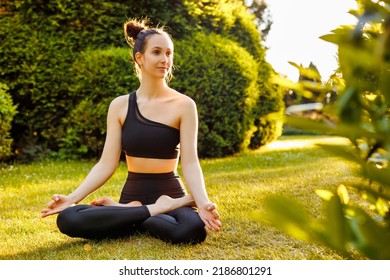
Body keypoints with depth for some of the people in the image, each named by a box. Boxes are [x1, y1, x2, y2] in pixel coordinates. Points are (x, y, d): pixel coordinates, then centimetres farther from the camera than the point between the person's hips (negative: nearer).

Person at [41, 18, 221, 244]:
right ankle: (152, 211, -14)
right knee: (67, 218, -25)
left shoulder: (183, 105, -3)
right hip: (132, 195, 2)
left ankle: (122, 211, -13)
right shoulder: (120, 106, 3)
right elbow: (106, 164, 1)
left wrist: (203, 202, -29)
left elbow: (190, 163, -11)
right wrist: (73, 198, -11)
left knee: (193, 228, -38)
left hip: (169, 195, -2)